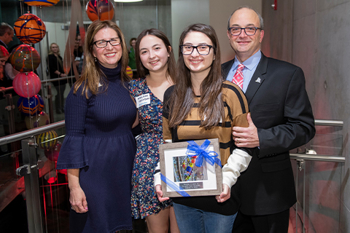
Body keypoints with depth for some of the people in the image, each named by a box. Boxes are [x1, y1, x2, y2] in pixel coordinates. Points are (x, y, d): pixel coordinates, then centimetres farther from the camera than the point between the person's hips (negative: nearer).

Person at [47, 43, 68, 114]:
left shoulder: (59, 56, 16)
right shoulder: (50, 57, -7)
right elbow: (52, 68, -15)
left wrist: (64, 74, 9)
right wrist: (60, 74, -17)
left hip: (62, 77, 8)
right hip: (56, 78, -8)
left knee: (62, 93, 9)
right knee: (59, 93, -9)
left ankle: (62, 108, 17)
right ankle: (58, 110, -1)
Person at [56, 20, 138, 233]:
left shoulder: (128, 83, 6)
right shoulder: (84, 89, -12)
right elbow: (74, 137, -12)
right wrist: (74, 186, -14)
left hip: (126, 167, 6)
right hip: (96, 169, -5)